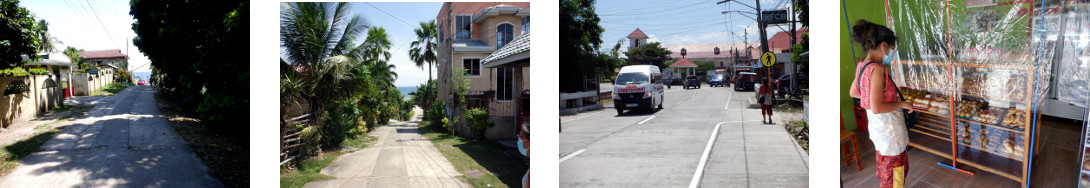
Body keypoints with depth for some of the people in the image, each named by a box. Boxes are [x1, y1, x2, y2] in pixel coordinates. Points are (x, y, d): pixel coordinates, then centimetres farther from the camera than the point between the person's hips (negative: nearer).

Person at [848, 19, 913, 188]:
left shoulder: (861, 66, 0)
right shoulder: (877, 69, -26)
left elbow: (853, 92, 17)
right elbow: (876, 108, -28)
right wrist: (902, 104, -16)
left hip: (876, 127, 9)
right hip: (889, 128, -9)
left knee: (884, 165, 26)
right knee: (896, 169, 5)